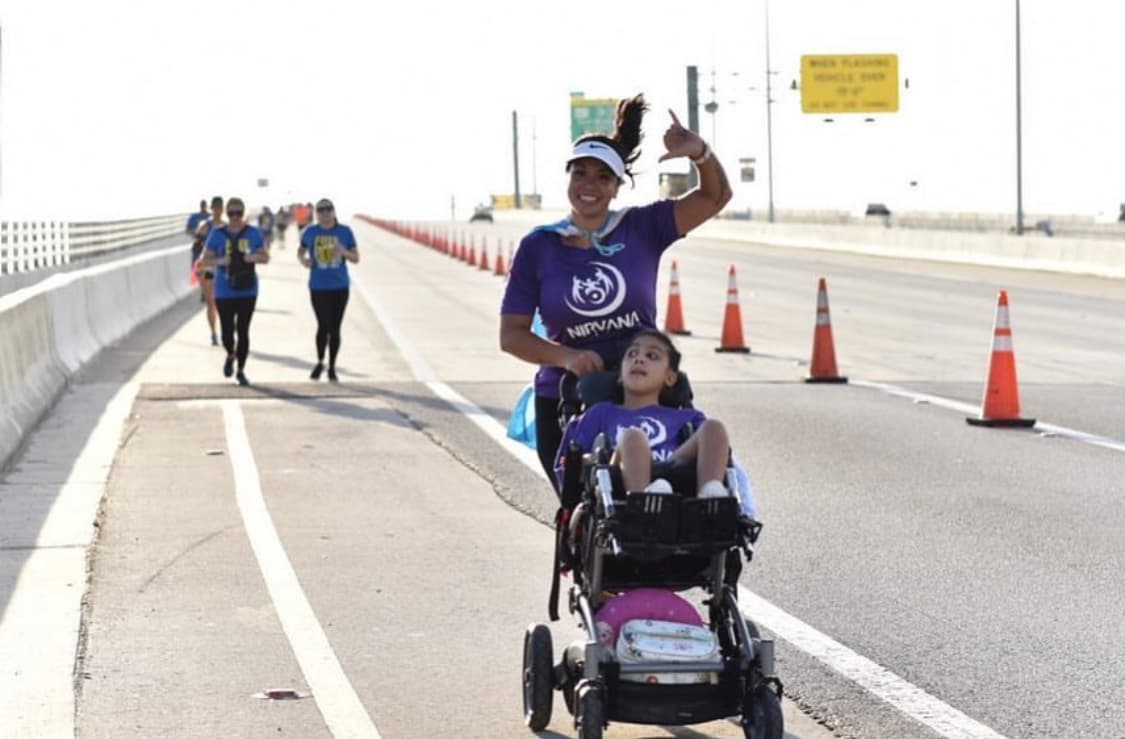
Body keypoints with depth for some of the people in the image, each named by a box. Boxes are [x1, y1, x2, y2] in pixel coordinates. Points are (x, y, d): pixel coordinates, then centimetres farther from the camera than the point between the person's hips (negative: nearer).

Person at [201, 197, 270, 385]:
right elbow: (206, 259, 2)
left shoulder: (253, 233, 2)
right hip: (224, 291, 0)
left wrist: (253, 257, -15)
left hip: (247, 290, 0)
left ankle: (241, 370, 13)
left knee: (243, 330, 0)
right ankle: (231, 356, 31)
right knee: (227, 331, -3)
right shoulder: (217, 233, -1)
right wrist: (220, 261, -18)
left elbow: (265, 257, 6)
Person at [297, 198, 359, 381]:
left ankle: (332, 367, 19)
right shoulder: (310, 232, 2)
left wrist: (344, 252, -17)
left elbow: (356, 258, 4)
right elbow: (300, 251, 18)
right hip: (318, 287, -1)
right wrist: (303, 260, -5)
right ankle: (320, 362, 12)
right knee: (324, 326, -11)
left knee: (335, 328, 6)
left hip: (340, 286, 1)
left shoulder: (345, 232, 1)